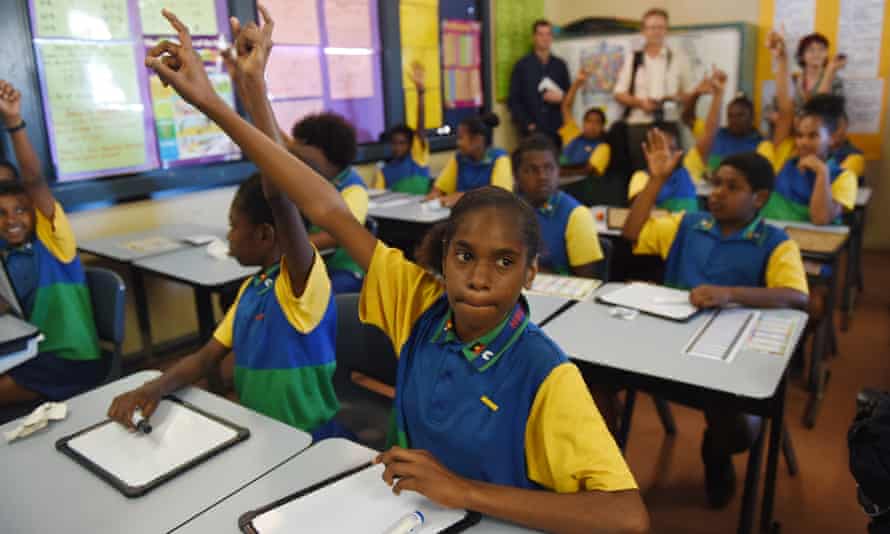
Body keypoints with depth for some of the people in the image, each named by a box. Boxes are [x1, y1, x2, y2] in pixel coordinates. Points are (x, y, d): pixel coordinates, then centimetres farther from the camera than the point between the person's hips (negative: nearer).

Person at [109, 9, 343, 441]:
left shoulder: (303, 280, -19)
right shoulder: (249, 289, 7)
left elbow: (279, 194, -34)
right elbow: (207, 357, 9)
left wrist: (255, 83, -37)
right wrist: (155, 387, -11)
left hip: (310, 448, -7)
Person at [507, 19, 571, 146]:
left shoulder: (560, 65, 13)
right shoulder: (522, 65, 6)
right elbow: (513, 101, 3)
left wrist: (561, 97, -5)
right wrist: (527, 124, -7)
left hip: (556, 130, 2)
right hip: (531, 131, -2)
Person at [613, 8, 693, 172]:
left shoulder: (679, 58, 8)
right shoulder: (632, 59, 8)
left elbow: (690, 93, 9)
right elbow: (619, 94, 6)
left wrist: (677, 98, -13)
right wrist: (640, 102, -11)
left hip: (669, 124, 0)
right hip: (638, 125, 0)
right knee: (639, 171, 2)